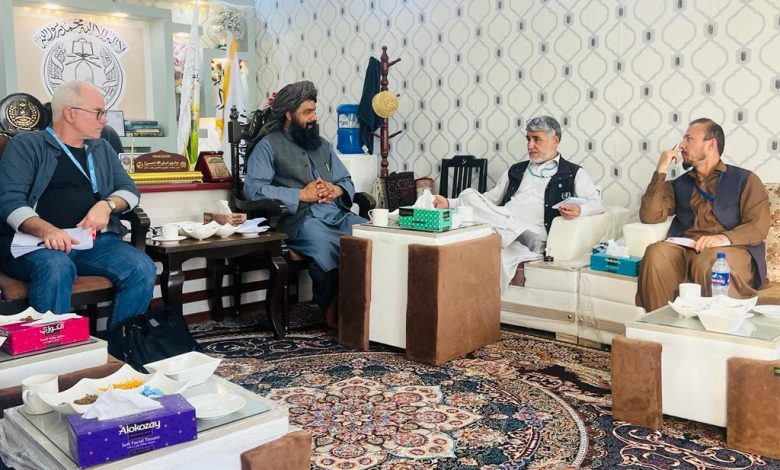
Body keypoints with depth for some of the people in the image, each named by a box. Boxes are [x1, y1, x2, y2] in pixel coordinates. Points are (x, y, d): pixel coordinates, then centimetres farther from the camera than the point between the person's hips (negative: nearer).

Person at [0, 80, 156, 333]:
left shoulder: (102, 149, 22)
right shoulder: (25, 145, 5)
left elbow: (129, 189, 17)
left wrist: (106, 204, -7)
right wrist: (46, 230, -27)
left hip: (94, 241, 4)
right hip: (36, 243, -4)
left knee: (142, 269, -23)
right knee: (56, 267, -38)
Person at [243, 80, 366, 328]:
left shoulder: (322, 144, 26)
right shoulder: (269, 145, 6)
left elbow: (348, 182, 25)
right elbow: (252, 188, -9)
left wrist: (336, 190, 0)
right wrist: (301, 194, -11)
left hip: (338, 214, 6)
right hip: (301, 220, -6)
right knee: (329, 247, -36)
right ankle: (332, 308, -15)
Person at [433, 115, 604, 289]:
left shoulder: (573, 173, 14)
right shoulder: (516, 170, 30)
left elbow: (596, 202, 4)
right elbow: (491, 198, 29)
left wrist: (579, 209, -22)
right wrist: (449, 204, 17)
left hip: (535, 231, -6)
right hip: (501, 225, 6)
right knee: (468, 195, -24)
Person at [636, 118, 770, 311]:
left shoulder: (745, 179, 16)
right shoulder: (679, 185, 25)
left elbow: (759, 226, 3)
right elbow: (649, 217, 8)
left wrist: (725, 238, -18)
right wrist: (661, 170, 8)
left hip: (730, 249, -2)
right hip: (684, 249, 3)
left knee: (710, 264, -39)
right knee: (656, 254, -33)